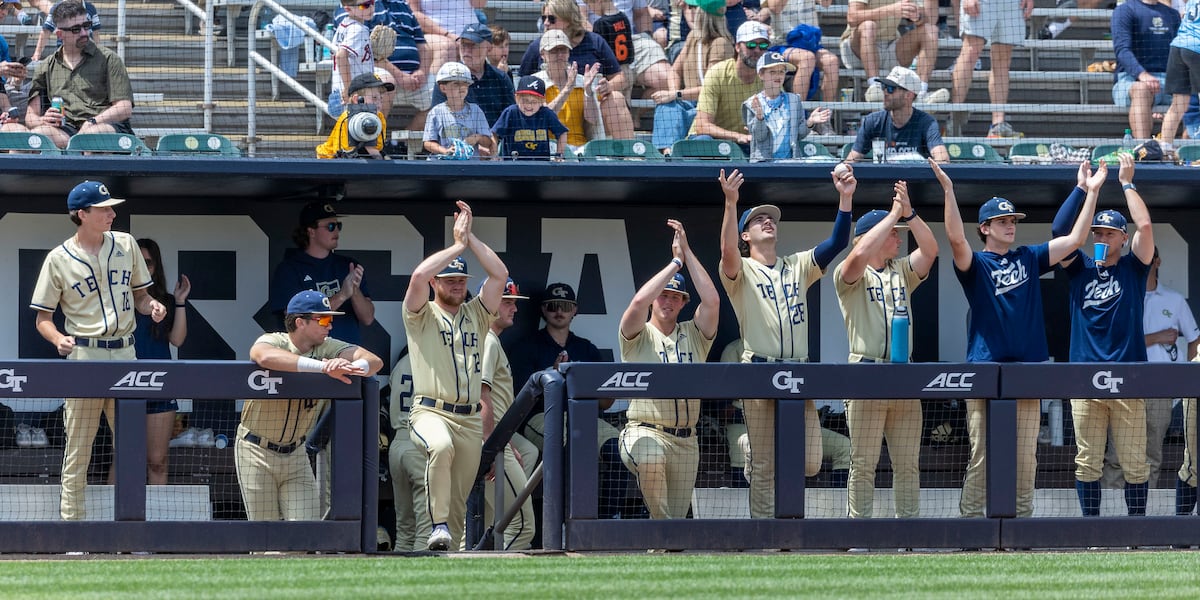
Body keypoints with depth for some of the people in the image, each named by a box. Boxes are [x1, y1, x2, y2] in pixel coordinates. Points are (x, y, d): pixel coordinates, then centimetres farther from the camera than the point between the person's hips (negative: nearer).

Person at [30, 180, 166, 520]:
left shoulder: (125, 244, 9)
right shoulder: (59, 260, -2)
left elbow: (140, 294, 19)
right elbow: (43, 317, 2)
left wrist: (151, 306, -4)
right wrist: (59, 339, -19)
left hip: (124, 353, 4)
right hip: (84, 355, -4)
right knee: (78, 450, -3)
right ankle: (72, 523, 2)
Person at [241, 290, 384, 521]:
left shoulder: (327, 348, -5)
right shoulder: (272, 342, -17)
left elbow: (374, 362, -18)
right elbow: (266, 357, -44)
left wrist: (350, 367, -43)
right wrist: (324, 366, -51)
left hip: (296, 454, 4)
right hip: (257, 450, -4)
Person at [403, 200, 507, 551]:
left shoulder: (476, 314, 18)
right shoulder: (422, 316, 6)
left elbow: (500, 275, 5)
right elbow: (418, 275, -13)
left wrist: (470, 238, 1)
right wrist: (458, 245, -6)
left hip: (470, 420, 5)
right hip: (431, 413, -5)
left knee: (459, 500, 3)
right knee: (441, 446, -37)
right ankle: (439, 527, -35)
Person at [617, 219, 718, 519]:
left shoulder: (693, 335, 14)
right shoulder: (639, 335, 4)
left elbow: (712, 301, -3)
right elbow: (639, 300, -16)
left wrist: (687, 253, -3)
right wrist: (676, 262, -7)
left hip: (685, 441, 5)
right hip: (646, 433, -5)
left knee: (677, 516, 3)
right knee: (651, 461, -39)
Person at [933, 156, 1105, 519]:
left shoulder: (1029, 259, 16)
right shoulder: (976, 265, 3)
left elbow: (1074, 239, 12)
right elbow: (956, 238, -16)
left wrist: (1090, 192, 6)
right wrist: (948, 190, -26)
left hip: (1028, 367, 4)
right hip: (985, 367, -4)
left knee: (1026, 457, 4)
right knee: (981, 454, -6)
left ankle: (1022, 519, 9)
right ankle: (970, 520, -4)